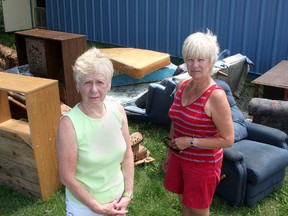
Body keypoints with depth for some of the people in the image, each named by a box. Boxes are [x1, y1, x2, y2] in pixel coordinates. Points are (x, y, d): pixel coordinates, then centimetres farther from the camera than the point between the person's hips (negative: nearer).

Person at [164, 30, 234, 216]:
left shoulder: (216, 96, -24)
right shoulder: (182, 86, -3)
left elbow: (228, 140, -20)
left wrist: (190, 141, -23)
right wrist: (170, 152, 16)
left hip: (203, 164, -6)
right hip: (179, 158, 6)